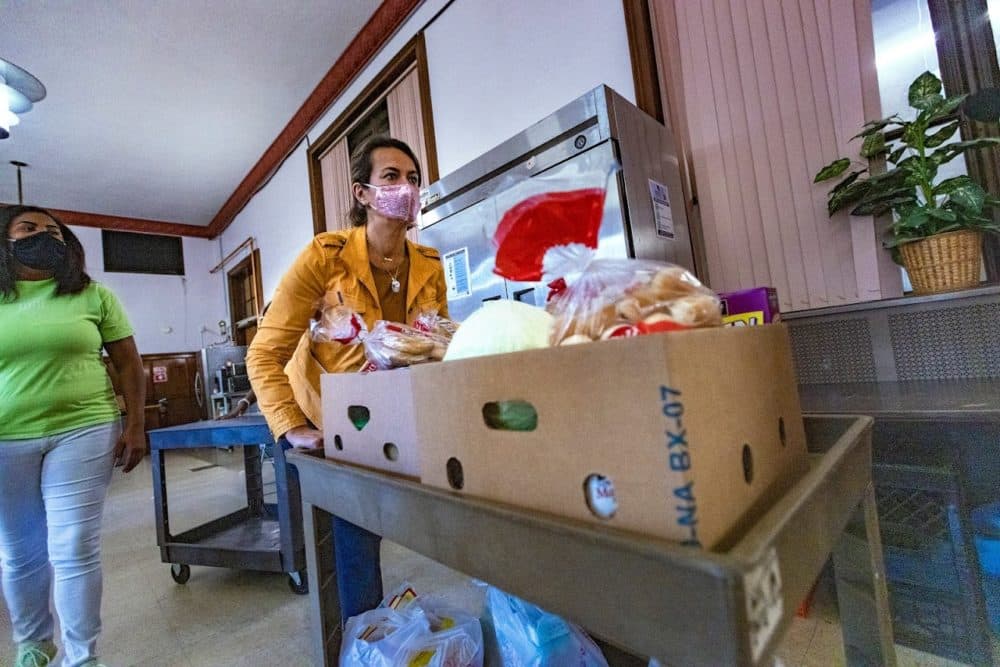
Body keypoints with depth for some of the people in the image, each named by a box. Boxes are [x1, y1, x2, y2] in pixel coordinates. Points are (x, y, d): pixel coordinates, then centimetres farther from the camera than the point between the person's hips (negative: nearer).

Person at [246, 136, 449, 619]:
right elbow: (264, 354, -16)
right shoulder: (325, 256, -19)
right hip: (329, 429, -3)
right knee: (354, 547, 1)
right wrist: (292, 429, -24)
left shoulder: (430, 266, -7)